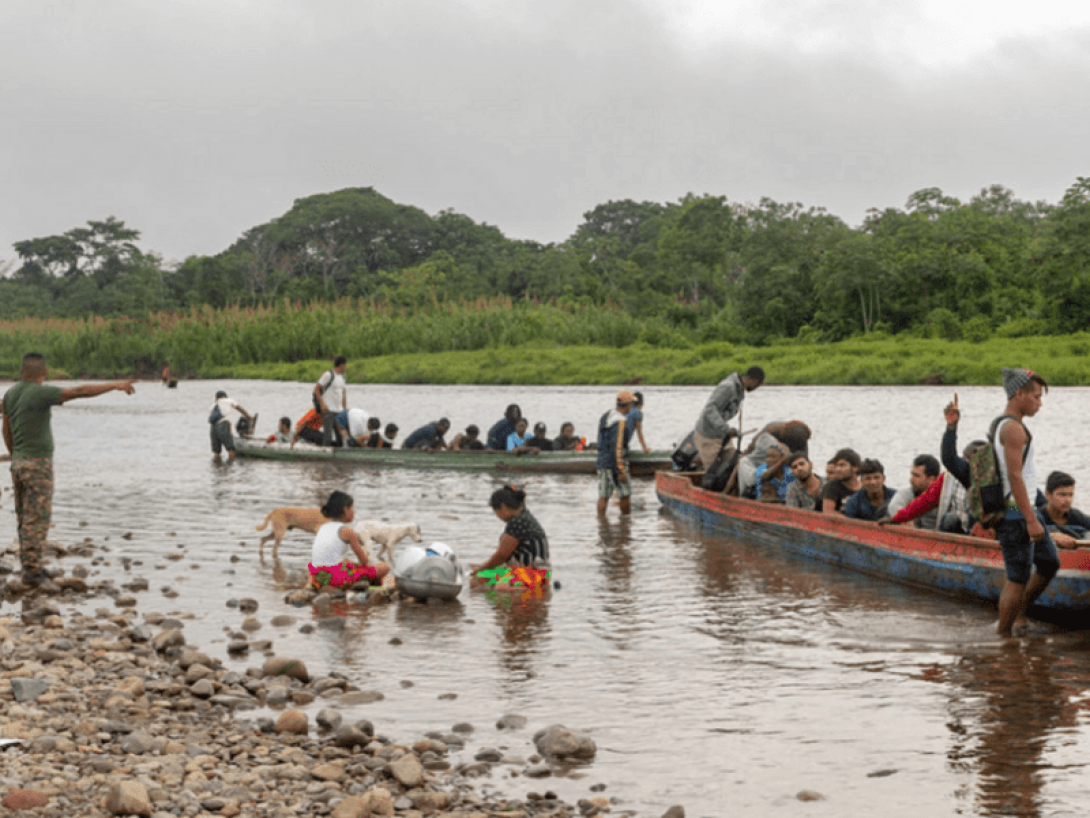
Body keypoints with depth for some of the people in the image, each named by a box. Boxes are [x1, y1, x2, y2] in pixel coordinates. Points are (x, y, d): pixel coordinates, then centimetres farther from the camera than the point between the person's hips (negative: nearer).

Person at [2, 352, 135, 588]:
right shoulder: (41, 393, -17)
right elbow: (81, 391, -23)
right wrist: (115, 385, -18)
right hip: (38, 464, -7)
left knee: (26, 518, 14)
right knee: (37, 519, -4)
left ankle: (31, 566, 21)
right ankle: (32, 572, -4)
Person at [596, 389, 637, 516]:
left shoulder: (605, 417, 11)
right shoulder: (621, 422, -17)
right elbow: (617, 448, -22)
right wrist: (621, 471, -22)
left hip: (601, 462, 8)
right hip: (615, 464, -8)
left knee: (603, 497, 7)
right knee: (625, 496, 3)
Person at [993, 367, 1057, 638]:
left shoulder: (1002, 425, 15)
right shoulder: (1013, 428, -17)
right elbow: (1014, 476, -23)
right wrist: (1031, 520, -23)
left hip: (1025, 511, 10)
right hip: (1016, 514, -10)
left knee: (1050, 563, 17)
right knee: (1018, 579, -5)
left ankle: (1018, 617, 24)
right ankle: (1003, 634, 4)